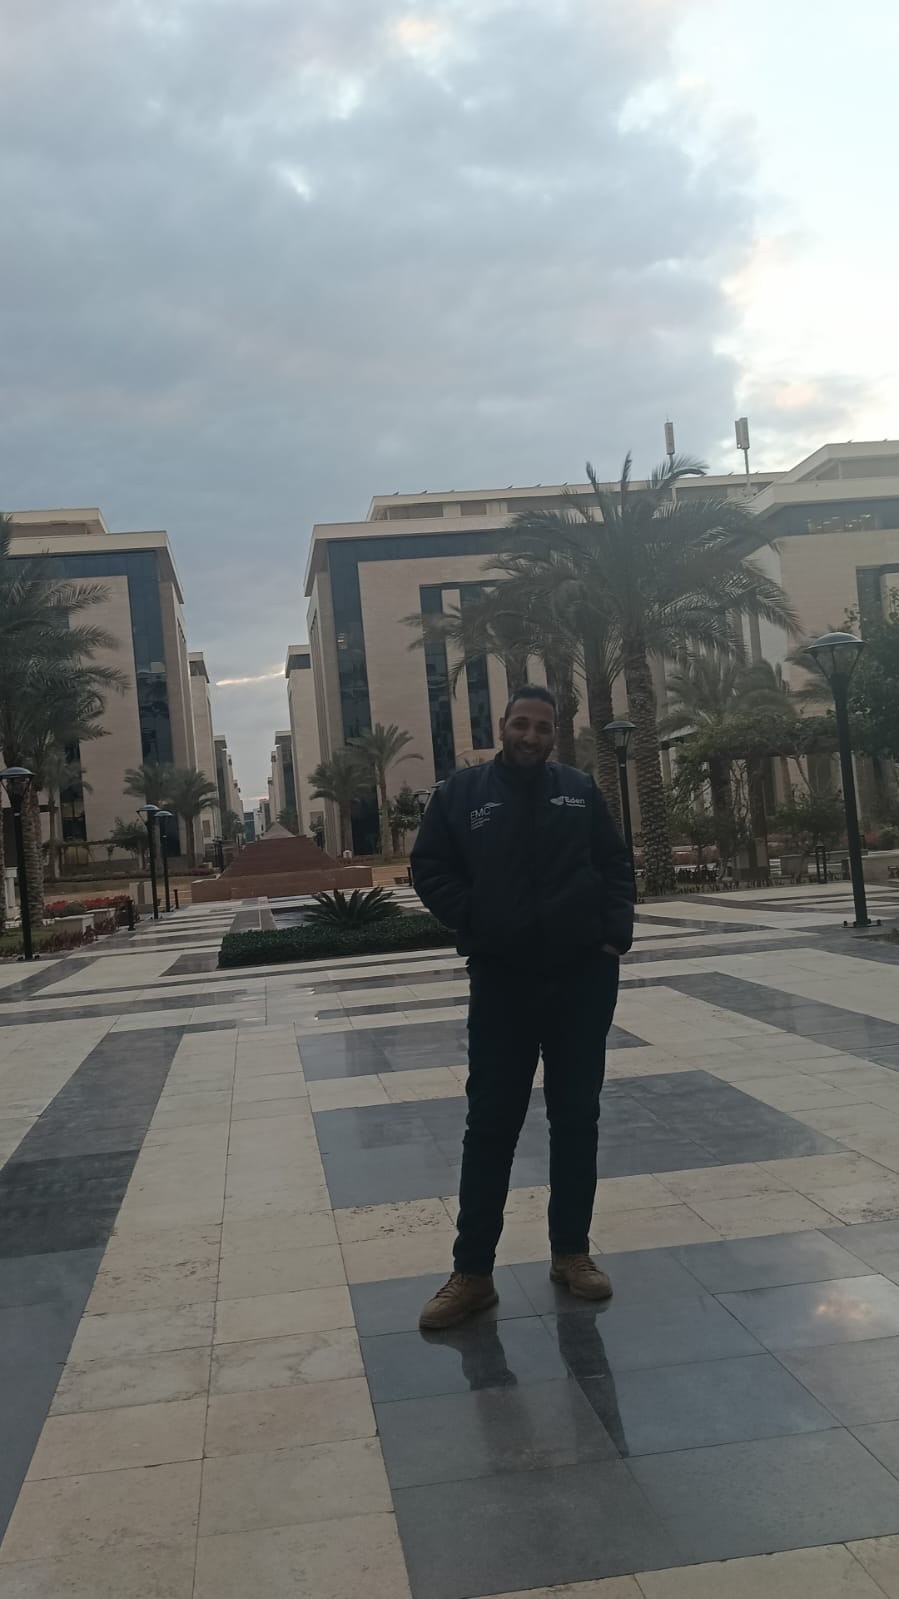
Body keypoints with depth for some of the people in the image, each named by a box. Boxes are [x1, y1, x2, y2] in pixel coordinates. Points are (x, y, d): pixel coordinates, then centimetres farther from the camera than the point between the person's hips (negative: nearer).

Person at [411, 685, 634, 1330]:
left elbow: (617, 865, 8)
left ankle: (572, 1250, 24)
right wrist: (474, 922, -11)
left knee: (577, 1117, 10)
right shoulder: (462, 792, 1)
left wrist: (615, 934, -5)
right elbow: (431, 869, 1)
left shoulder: (581, 790, 6)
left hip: (584, 975, 2)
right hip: (501, 979, -2)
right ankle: (472, 1271, 9)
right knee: (492, 1123, 2)